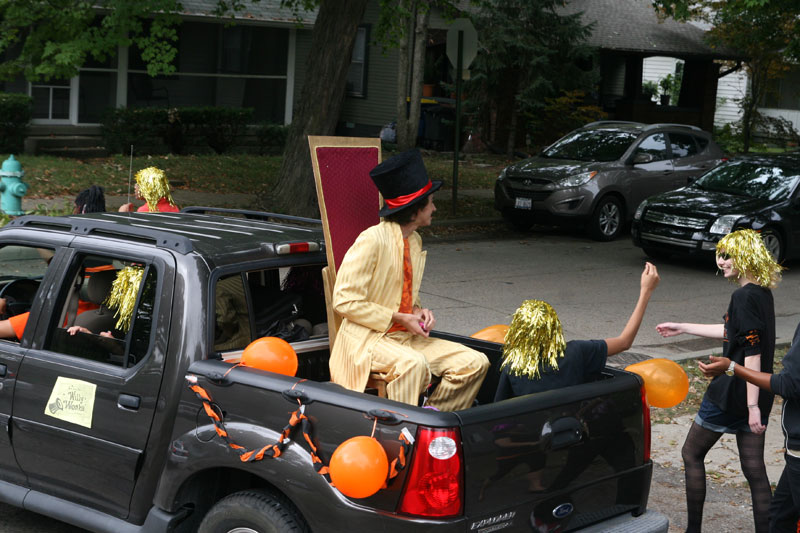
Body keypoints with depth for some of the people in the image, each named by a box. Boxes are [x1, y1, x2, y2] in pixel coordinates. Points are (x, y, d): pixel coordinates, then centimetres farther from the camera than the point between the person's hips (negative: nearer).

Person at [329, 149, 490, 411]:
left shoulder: (415, 241, 12)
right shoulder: (372, 240, -15)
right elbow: (344, 300, -17)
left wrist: (418, 311, 1)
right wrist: (399, 318, -17)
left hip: (406, 337, 8)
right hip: (367, 340, -8)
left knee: (475, 362, -7)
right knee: (414, 363, -38)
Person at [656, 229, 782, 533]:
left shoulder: (744, 296, -19)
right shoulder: (763, 293, 9)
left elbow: (752, 352, -24)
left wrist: (753, 405, -26)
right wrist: (683, 328, 30)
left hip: (730, 393, -8)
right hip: (756, 394, 8)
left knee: (692, 453, 9)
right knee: (754, 468, 9)